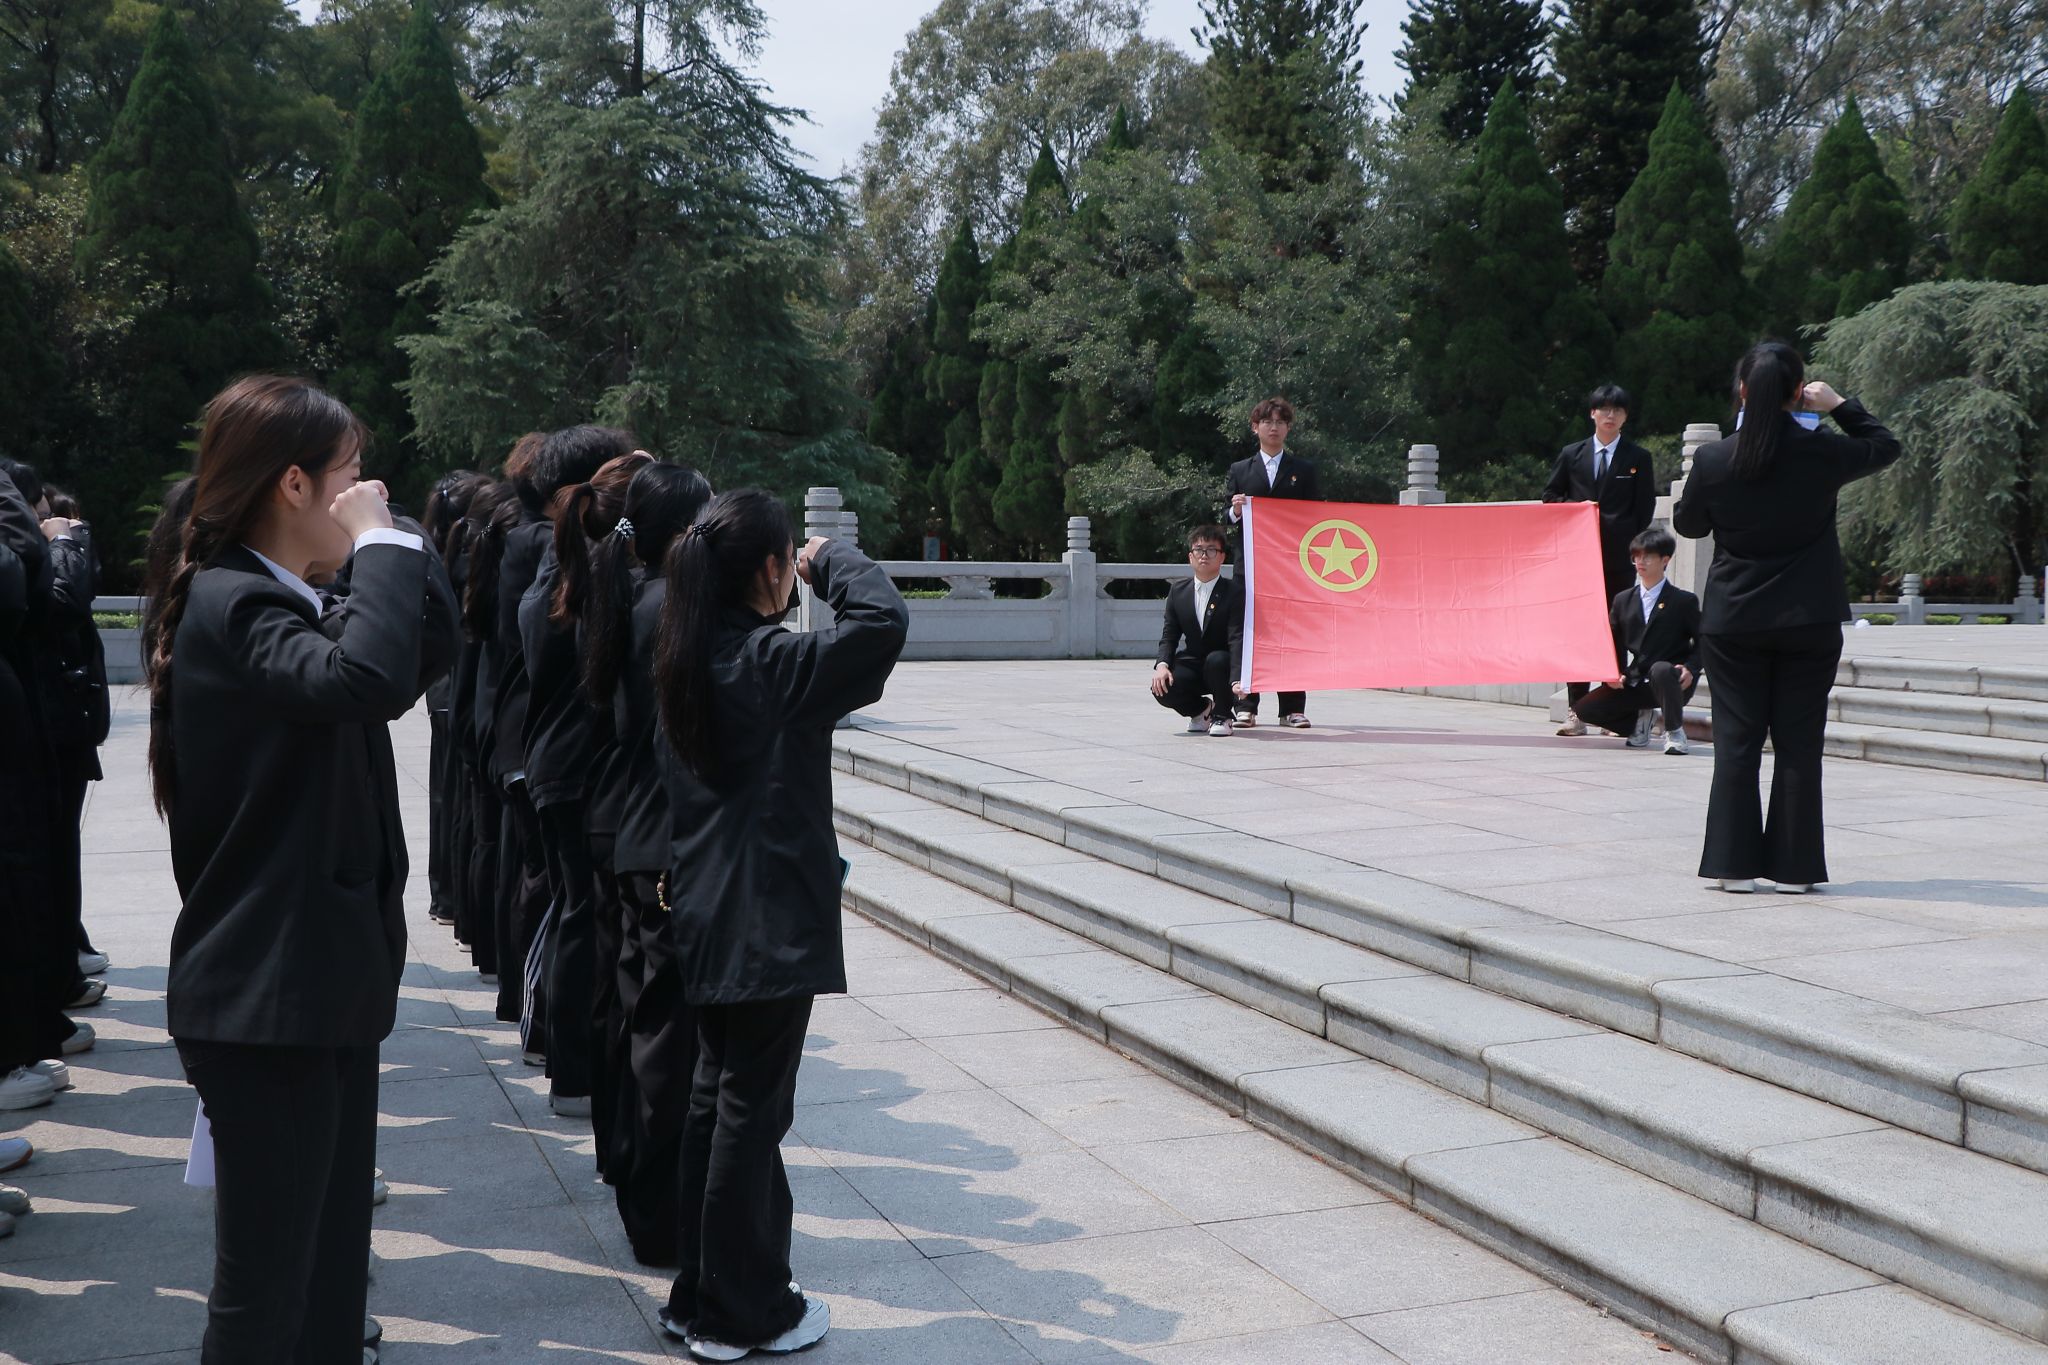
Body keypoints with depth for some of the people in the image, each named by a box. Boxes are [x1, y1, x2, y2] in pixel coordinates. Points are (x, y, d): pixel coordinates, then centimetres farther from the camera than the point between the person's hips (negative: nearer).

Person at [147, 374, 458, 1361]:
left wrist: (391, 551, 3)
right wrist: (381, 543, -22)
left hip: (319, 979, 10)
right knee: (267, 1280, 0)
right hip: (265, 994, -10)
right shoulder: (232, 605, -17)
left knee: (328, 1258, 17)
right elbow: (366, 678, -36)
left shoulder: (279, 603, 13)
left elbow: (428, 646, 17)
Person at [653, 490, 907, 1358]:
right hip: (771, 923, -8)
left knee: (715, 1099, 17)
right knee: (751, 1111, 1)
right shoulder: (773, 662, -18)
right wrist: (832, 561, -11)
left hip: (706, 918, 8)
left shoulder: (686, 659, 7)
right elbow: (883, 621, -28)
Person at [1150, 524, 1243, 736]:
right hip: (1191, 666, 3)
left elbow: (1237, 639, -21)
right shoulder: (1178, 591, 4)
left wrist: (1237, 679, -37)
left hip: (1220, 665, -3)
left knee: (1216, 659, -37)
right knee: (1161, 689, -25)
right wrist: (1162, 664, -19)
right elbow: (1169, 635, 3)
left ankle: (1221, 716, -9)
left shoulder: (1233, 593, -11)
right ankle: (1201, 708, 10)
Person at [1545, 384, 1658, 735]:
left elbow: (1645, 509, 5)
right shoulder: (1571, 455, 12)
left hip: (1619, 558, -1)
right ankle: (1577, 711, 3)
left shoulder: (1639, 458, 7)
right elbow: (1550, 495, 15)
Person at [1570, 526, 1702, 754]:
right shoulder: (1623, 600, 10)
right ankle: (1639, 718, 14)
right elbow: (1613, 645, 13)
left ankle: (1674, 731, -16)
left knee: (1660, 669, -41)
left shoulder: (1684, 601, -1)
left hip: (1671, 683, -4)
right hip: (1635, 684, 4)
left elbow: (1702, 642, 0)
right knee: (1584, 710, -13)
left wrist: (1690, 668, -20)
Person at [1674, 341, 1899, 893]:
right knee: (1799, 744, 6)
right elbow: (1885, 445, 11)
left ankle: (1734, 865, 8)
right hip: (1810, 620, 0)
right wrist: (1840, 405, 16)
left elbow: (1687, 523, 8)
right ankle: (1794, 867, 10)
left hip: (1733, 622, 1)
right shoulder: (1822, 453, -9)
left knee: (1736, 740, 7)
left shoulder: (1713, 460, -9)